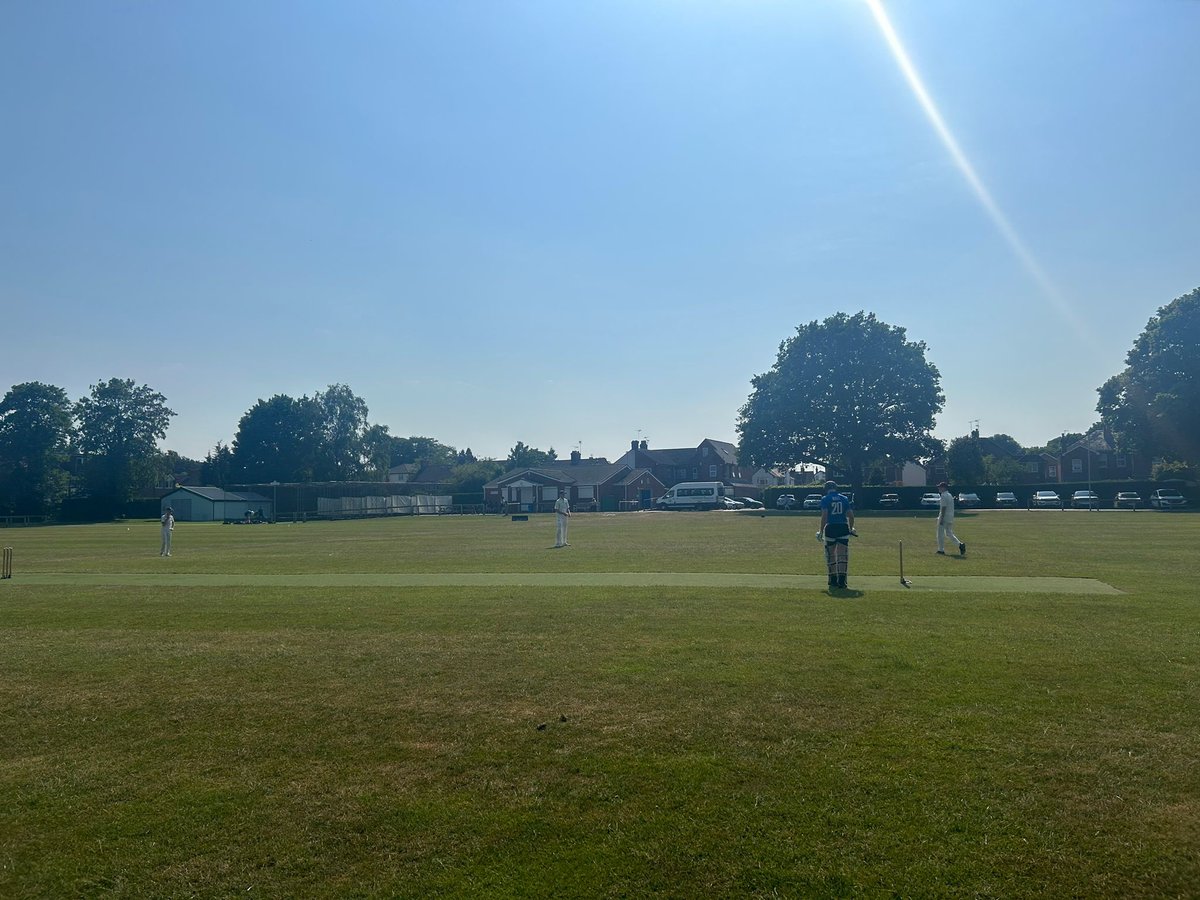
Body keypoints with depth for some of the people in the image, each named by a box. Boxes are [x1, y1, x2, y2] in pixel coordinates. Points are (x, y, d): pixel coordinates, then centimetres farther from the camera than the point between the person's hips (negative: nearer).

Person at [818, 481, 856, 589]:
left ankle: (833, 579, 17)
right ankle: (842, 579, -5)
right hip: (843, 527, 2)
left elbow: (824, 516, -9)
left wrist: (821, 531, -5)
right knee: (842, 555, 2)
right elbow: (851, 515, 7)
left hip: (831, 527, -2)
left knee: (831, 555, 11)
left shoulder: (825, 499, 0)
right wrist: (851, 528, 20)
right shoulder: (844, 498, 9)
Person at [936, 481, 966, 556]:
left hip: (944, 518, -9)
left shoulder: (944, 496, -14)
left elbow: (943, 508, -20)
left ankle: (941, 550, 2)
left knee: (940, 534, -1)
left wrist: (941, 519, -22)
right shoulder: (950, 495, 15)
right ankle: (960, 544, -1)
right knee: (949, 533, 14)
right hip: (950, 518, 9)